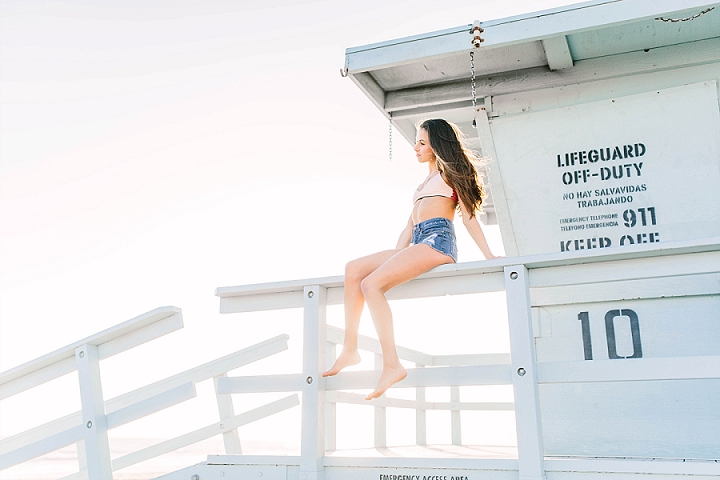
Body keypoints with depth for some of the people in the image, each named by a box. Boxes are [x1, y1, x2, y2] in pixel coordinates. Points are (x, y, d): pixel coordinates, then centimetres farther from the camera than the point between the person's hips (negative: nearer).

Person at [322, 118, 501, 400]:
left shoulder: (450, 171, 11)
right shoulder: (425, 182, 34)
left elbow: (469, 215, 1)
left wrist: (488, 256, -7)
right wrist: (396, 259, 16)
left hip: (438, 240, -8)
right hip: (417, 244, 8)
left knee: (371, 283, -25)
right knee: (353, 269, -8)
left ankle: (391, 365, -28)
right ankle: (350, 349, -13)